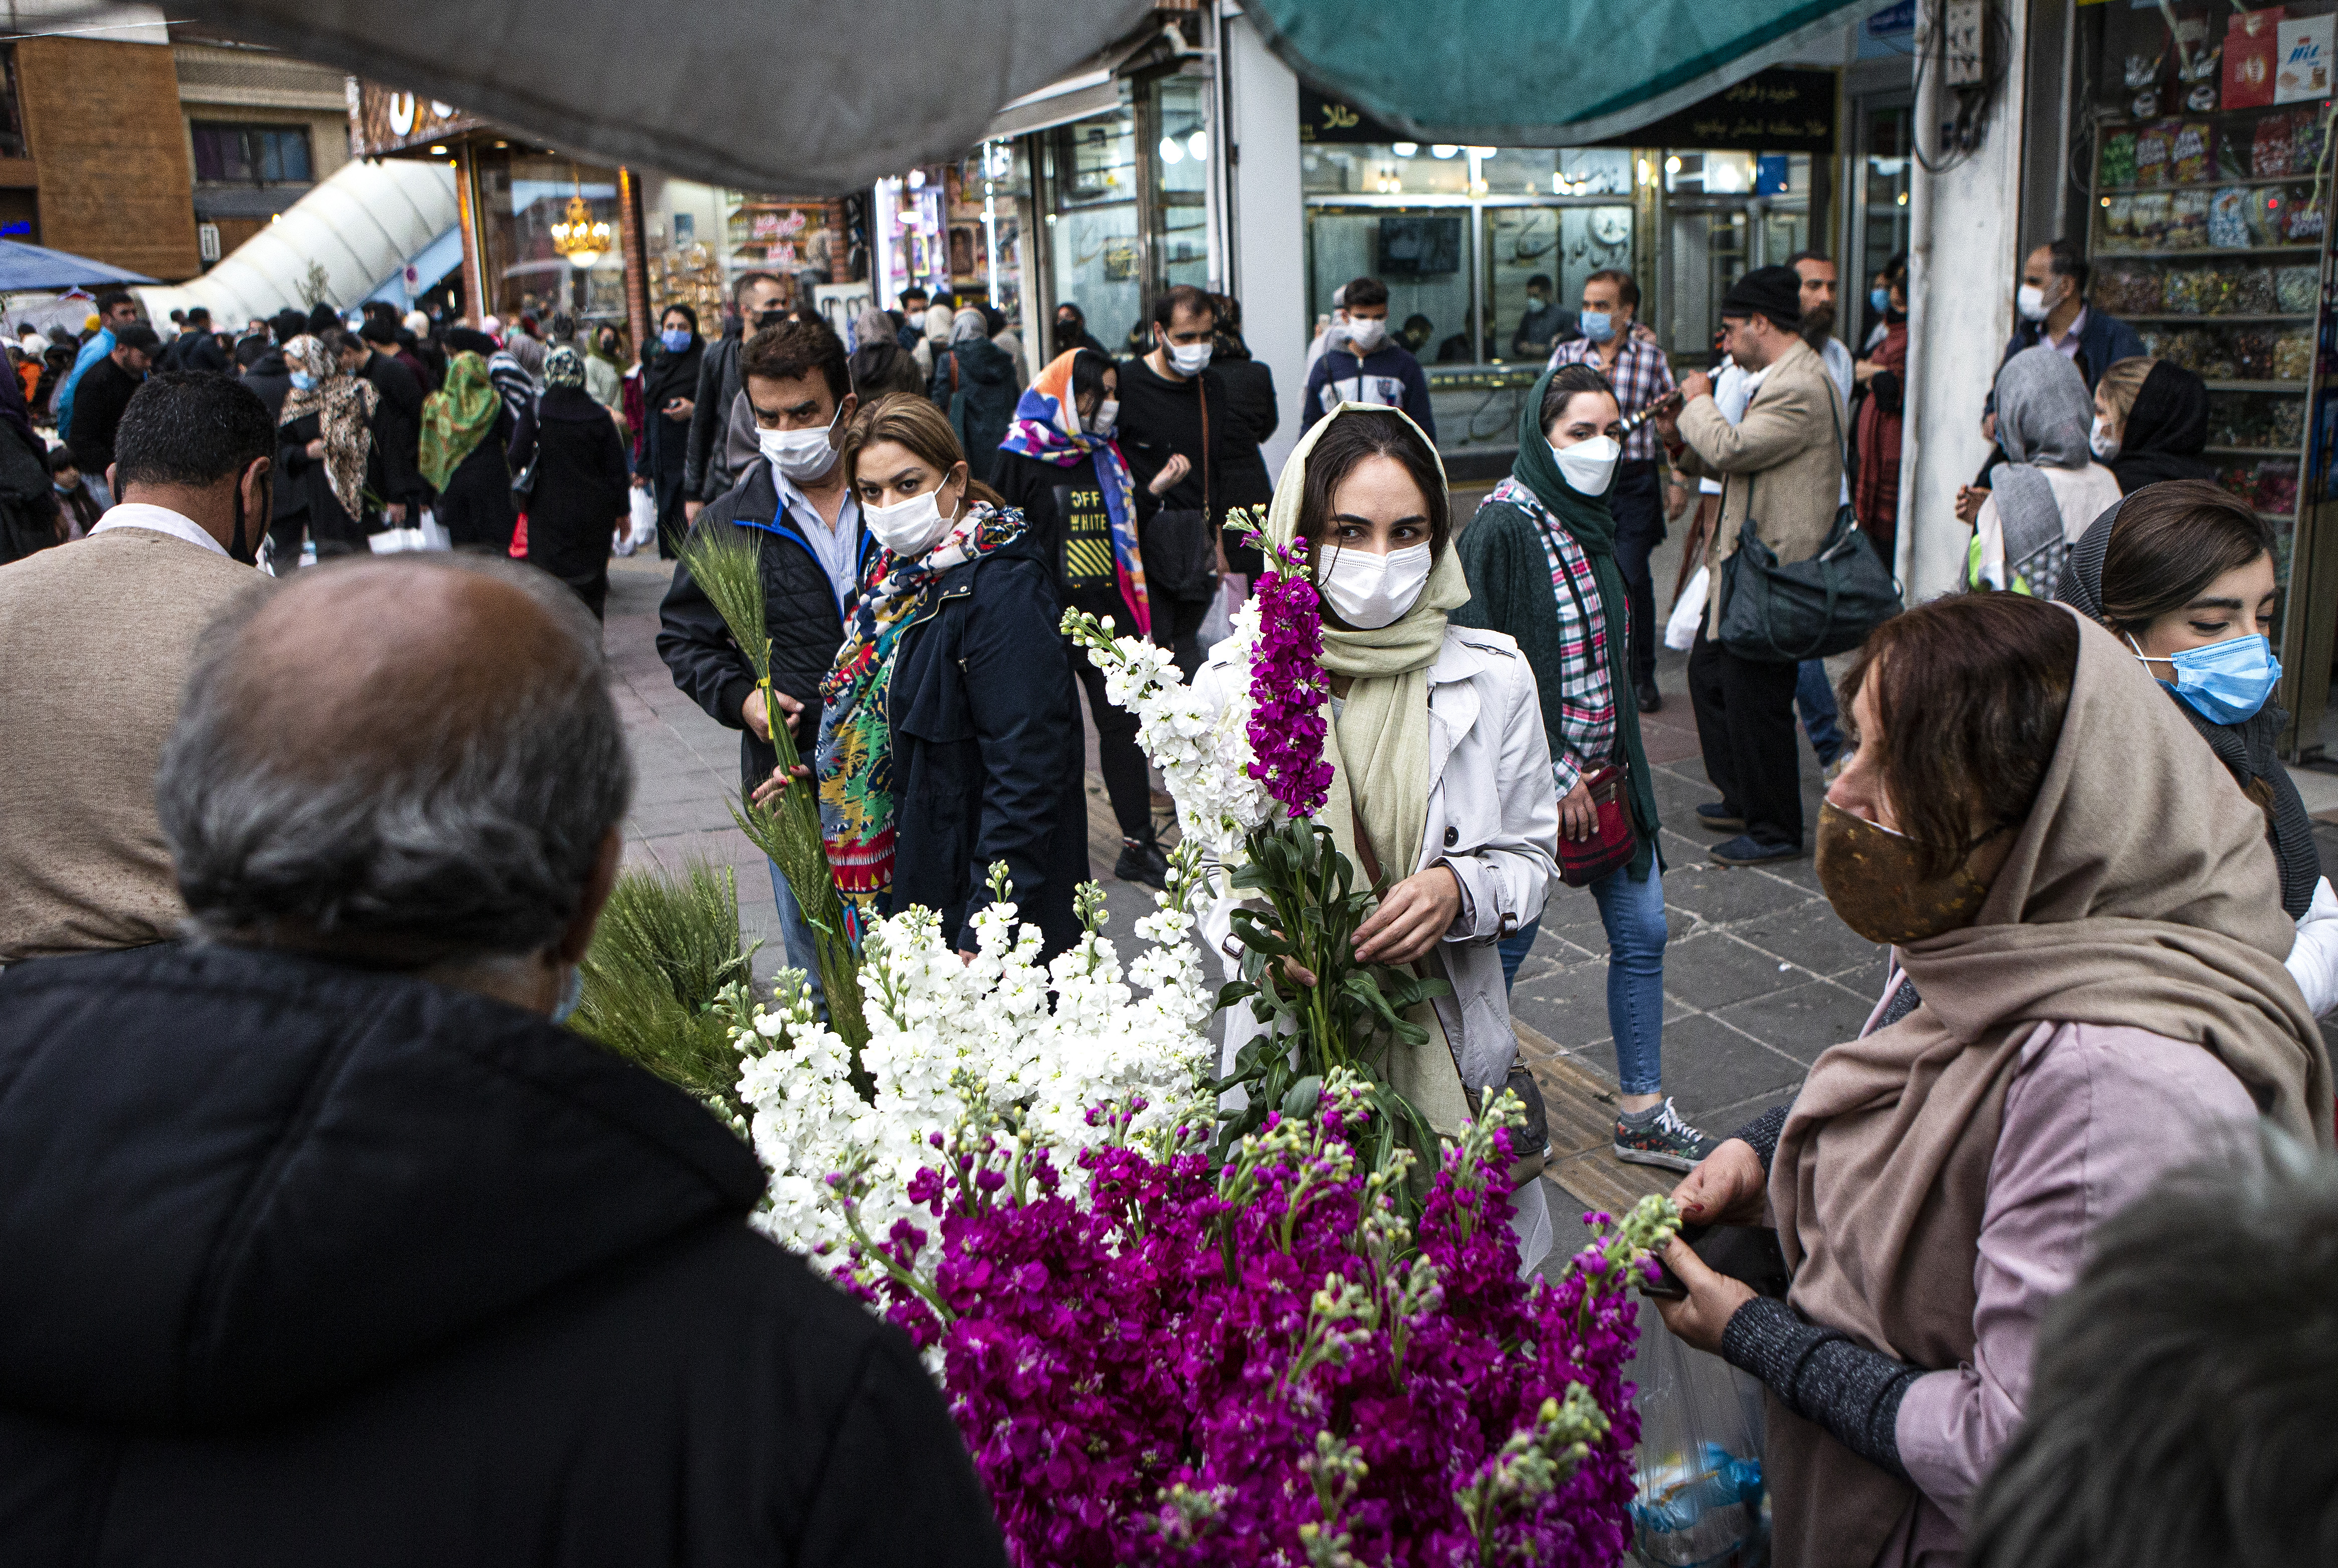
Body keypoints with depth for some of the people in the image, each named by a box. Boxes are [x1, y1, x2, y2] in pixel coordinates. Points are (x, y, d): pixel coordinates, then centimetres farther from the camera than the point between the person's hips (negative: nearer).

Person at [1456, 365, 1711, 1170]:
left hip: (1603, 768, 8)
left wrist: (1620, 761, 13)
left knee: (1642, 932, 12)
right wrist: (1548, 777, -17)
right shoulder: (1501, 528, -17)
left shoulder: (1590, 522, 8)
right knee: (1505, 947, 5)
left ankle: (1642, 1117, 26)